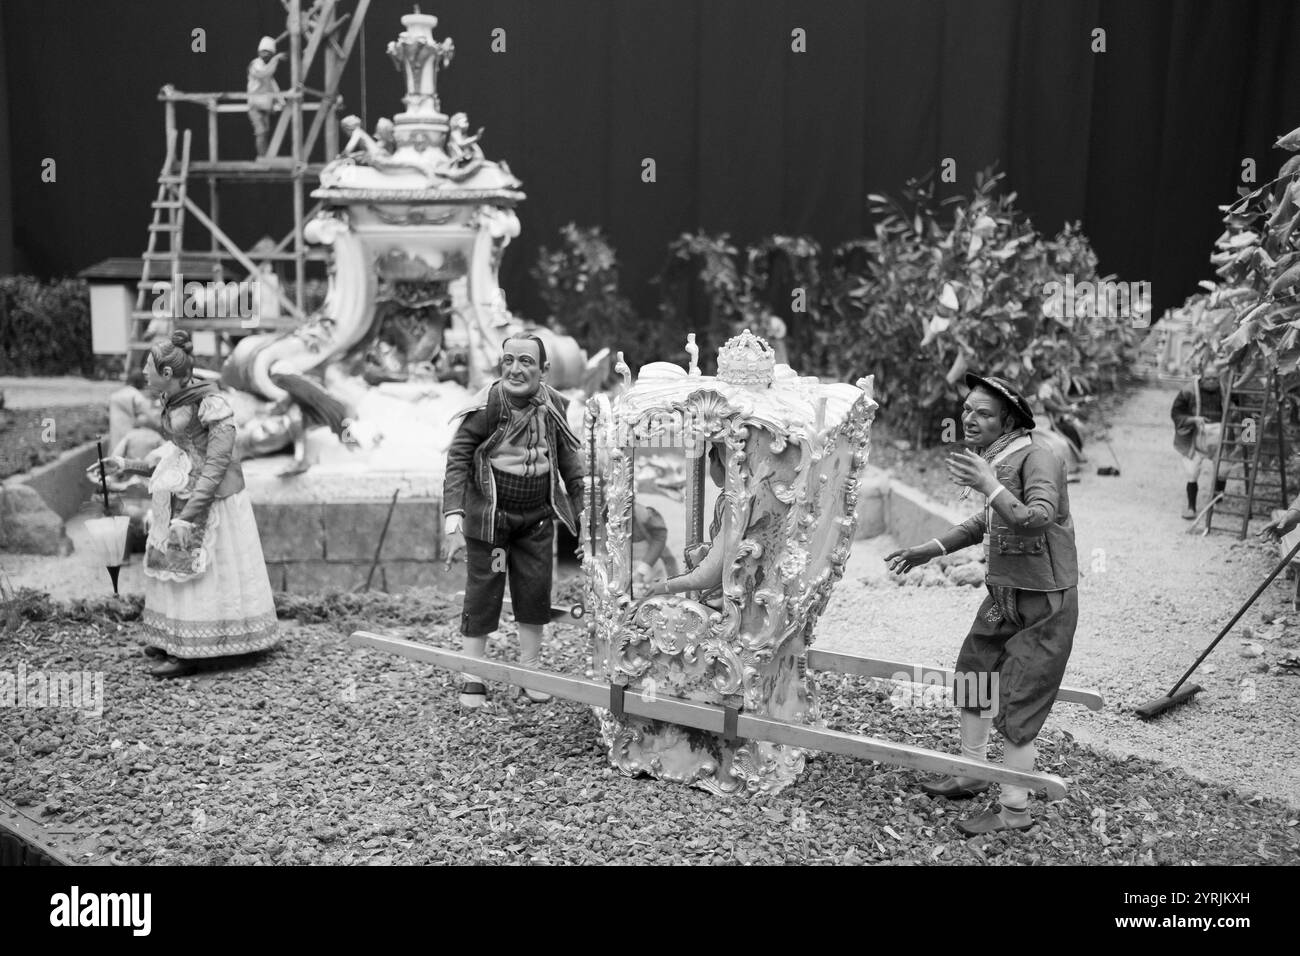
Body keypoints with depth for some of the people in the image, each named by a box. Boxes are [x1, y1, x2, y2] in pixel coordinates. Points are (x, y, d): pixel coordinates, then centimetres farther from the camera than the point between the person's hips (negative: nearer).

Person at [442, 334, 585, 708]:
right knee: (482, 593, 1)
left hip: (537, 518, 4)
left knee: (535, 590, 6)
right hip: (488, 516, -4)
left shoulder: (553, 405, -1)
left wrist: (582, 509, 11)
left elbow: (569, 460, 11)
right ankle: (472, 679, 13)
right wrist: (453, 516, -25)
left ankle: (529, 672, 21)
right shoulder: (487, 405, -16)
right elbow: (458, 458, -17)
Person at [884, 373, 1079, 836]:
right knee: (971, 679, 18)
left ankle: (1014, 810, 8)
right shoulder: (991, 457, 6)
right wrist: (930, 549, 16)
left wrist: (990, 486, -42)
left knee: (1017, 702, -5)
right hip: (1003, 592, 9)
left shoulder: (1037, 458, -21)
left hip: (1042, 600, -9)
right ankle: (971, 774, 35)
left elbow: (1038, 520, -36)